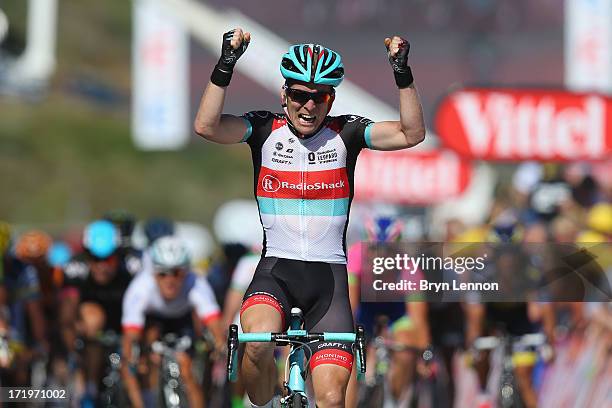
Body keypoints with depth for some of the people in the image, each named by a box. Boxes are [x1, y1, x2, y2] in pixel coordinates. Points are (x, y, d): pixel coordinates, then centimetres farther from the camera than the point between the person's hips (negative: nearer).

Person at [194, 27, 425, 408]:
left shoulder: (345, 134, 1)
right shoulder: (265, 129, -1)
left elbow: (412, 133, -11)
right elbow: (207, 126, -17)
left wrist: (403, 72, -22)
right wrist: (226, 65, -28)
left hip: (328, 275, 1)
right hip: (276, 268, -1)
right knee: (258, 342, -33)